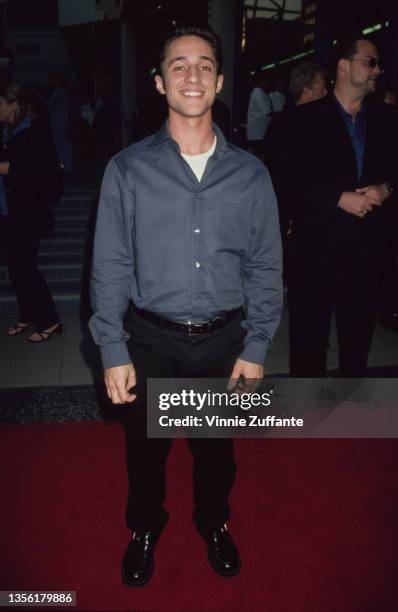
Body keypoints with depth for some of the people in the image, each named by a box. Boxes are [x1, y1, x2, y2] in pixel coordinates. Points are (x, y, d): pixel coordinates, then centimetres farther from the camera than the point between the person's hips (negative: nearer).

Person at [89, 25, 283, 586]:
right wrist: (113, 352, -8)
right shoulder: (127, 169, -6)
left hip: (224, 342, 1)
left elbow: (266, 268, 1)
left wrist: (256, 349, -2)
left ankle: (214, 523, 50)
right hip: (151, 342, 0)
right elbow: (110, 267, -5)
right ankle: (145, 529, 48)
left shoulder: (251, 174, -3)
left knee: (216, 446, 20)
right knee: (145, 448, 18)